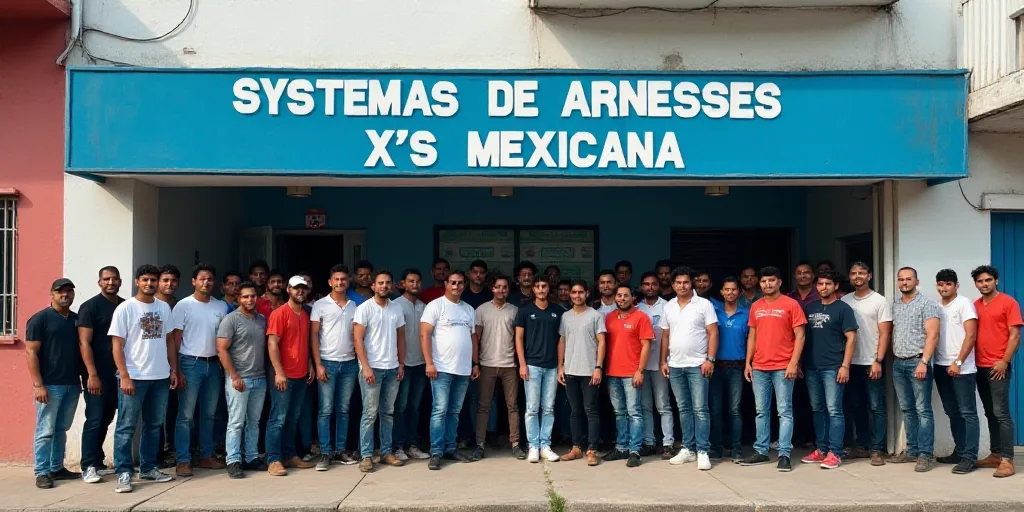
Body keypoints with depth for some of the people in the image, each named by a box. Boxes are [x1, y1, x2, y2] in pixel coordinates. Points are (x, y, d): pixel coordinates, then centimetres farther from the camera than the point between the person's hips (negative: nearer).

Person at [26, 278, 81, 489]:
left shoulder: (77, 319, 13)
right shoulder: (40, 319, -5)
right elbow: (31, 352, -9)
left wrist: (84, 378, 13)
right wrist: (38, 384, -15)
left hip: (72, 384, 6)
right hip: (50, 385, -6)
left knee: (62, 429, 13)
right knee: (45, 431, -2)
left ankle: (57, 468, 21)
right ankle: (42, 473, 4)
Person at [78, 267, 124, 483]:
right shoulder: (90, 307, -6)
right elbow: (84, 343, -11)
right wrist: (92, 375, -17)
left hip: (118, 372, 5)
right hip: (97, 374, -5)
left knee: (106, 419, 11)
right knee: (95, 420, -4)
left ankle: (98, 463, 20)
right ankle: (88, 466, 3)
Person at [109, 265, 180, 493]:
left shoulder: (164, 307, 9)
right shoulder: (125, 308, -5)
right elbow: (117, 345, -8)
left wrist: (174, 369, 8)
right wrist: (124, 376, -15)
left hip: (160, 377, 5)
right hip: (134, 377, -5)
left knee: (154, 425, 13)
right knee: (126, 427, -1)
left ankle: (148, 468, 23)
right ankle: (124, 473, 4)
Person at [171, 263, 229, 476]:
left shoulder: (221, 306, 7)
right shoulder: (183, 306, -4)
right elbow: (175, 340, -4)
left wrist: (224, 366, 3)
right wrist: (177, 371, -9)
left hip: (213, 364, 4)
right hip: (191, 363, -4)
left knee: (209, 414, 11)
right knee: (185, 415, -3)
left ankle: (206, 456, 21)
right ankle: (183, 461, 2)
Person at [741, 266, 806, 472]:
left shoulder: (791, 304, -3)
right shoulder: (756, 306, 12)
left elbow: (799, 335, -5)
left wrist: (793, 362, -13)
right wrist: (748, 363, 10)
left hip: (783, 367, -5)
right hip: (759, 367, 5)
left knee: (784, 411, -2)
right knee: (761, 411, 10)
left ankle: (784, 455, 0)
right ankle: (761, 451, 17)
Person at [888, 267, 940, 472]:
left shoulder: (926, 304, -4)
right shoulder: (894, 306, 15)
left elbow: (932, 335, -11)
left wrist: (923, 362, -19)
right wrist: (892, 359, 10)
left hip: (917, 362, -6)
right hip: (898, 363, 6)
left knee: (922, 410, -5)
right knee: (907, 410, 10)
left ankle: (925, 455, -4)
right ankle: (912, 450, 17)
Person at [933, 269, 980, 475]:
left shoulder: (964, 303, -5)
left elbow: (971, 335, -11)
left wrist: (958, 362, -17)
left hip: (961, 368, -6)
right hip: (941, 367, 6)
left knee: (967, 413, -3)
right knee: (953, 413, 12)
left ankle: (970, 457, -3)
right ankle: (959, 452, 19)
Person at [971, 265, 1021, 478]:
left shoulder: (1008, 303, -3)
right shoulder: (974, 306, 13)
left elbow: (1015, 335, -7)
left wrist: (1004, 361, -14)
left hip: (998, 367, -6)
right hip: (980, 367, 6)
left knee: (1001, 413, -8)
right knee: (990, 413, 10)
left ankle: (1007, 460, -7)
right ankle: (995, 454, 16)